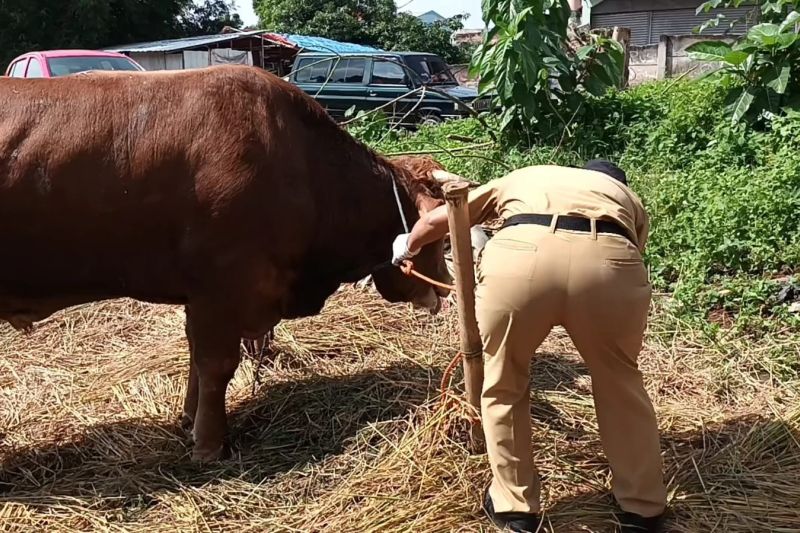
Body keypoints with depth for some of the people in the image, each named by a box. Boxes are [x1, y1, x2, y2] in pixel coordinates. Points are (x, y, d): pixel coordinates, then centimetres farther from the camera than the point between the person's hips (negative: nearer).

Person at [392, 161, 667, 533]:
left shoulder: (521, 178, 40)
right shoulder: (627, 197, 38)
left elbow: (436, 221, 42)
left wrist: (407, 247, 62)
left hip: (518, 255, 0)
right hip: (611, 261, 1)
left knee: (502, 386, 24)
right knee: (621, 386, 26)